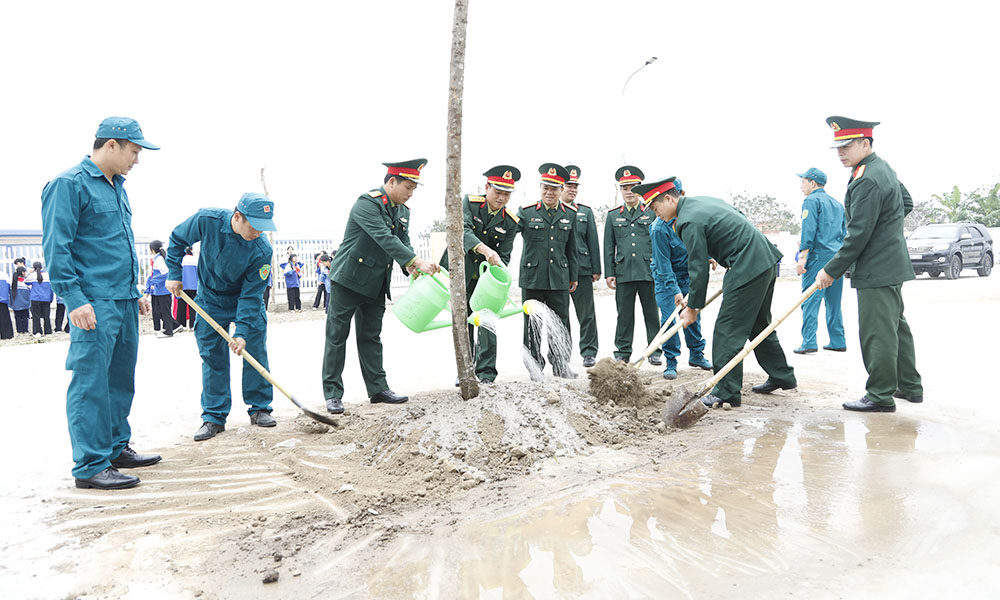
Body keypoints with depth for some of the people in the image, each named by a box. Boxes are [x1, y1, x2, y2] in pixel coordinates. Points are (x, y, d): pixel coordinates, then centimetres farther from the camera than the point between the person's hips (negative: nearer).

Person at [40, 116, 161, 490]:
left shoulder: (117, 187, 19)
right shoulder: (69, 184, -7)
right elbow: (56, 247, -13)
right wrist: (74, 298, -18)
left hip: (125, 303, 9)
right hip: (94, 305, -9)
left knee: (120, 379, 14)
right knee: (91, 382, -5)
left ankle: (116, 448, 25)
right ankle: (91, 466, 2)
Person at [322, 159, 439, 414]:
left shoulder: (403, 211, 8)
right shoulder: (367, 203, -18)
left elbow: (404, 243, 6)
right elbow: (385, 238, -29)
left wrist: (413, 268, -14)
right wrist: (417, 262, -35)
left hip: (376, 283, 7)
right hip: (348, 278, -7)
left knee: (371, 336, 13)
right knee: (337, 336, 1)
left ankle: (378, 388, 18)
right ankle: (333, 393, 8)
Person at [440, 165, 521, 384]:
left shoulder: (510, 222, -5)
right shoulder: (469, 202, -10)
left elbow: (504, 256, -3)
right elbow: (462, 230, -28)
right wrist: (485, 250, -43)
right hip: (461, 273, 0)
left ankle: (486, 372, 6)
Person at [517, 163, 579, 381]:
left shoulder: (570, 214, 8)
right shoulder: (526, 212, -2)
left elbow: (571, 248, 13)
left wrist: (573, 276, 15)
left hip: (559, 279, 2)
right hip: (532, 278, -2)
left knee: (560, 324, 9)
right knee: (532, 324, 6)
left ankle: (561, 365, 24)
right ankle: (534, 368, 18)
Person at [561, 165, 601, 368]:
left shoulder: (586, 211, 11)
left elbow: (593, 242, 9)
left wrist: (596, 270, 4)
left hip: (581, 269, 1)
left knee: (586, 313, 3)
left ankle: (589, 352, 12)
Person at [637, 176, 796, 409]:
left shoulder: (689, 222, -16)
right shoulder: (703, 200, 13)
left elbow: (699, 270, -15)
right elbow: (740, 218, 23)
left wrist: (692, 308, -5)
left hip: (748, 269, -10)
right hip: (766, 261, 10)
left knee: (727, 331, -6)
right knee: (760, 325, 21)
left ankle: (727, 393, -2)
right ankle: (782, 377, 33)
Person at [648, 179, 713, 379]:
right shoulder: (660, 228, -24)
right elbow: (663, 263, -23)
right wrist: (674, 290, -26)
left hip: (689, 275, 5)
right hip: (667, 279, -5)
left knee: (693, 315, 13)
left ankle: (696, 355, 28)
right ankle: (671, 362, 3)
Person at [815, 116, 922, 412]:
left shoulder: (867, 181, -21)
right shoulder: (883, 167, 12)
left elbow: (858, 235, -23)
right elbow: (906, 203, 24)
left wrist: (831, 270, -17)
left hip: (877, 271, -11)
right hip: (892, 263, 11)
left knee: (877, 333, -5)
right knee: (895, 326, 19)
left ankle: (881, 396, 3)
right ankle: (909, 386, 31)